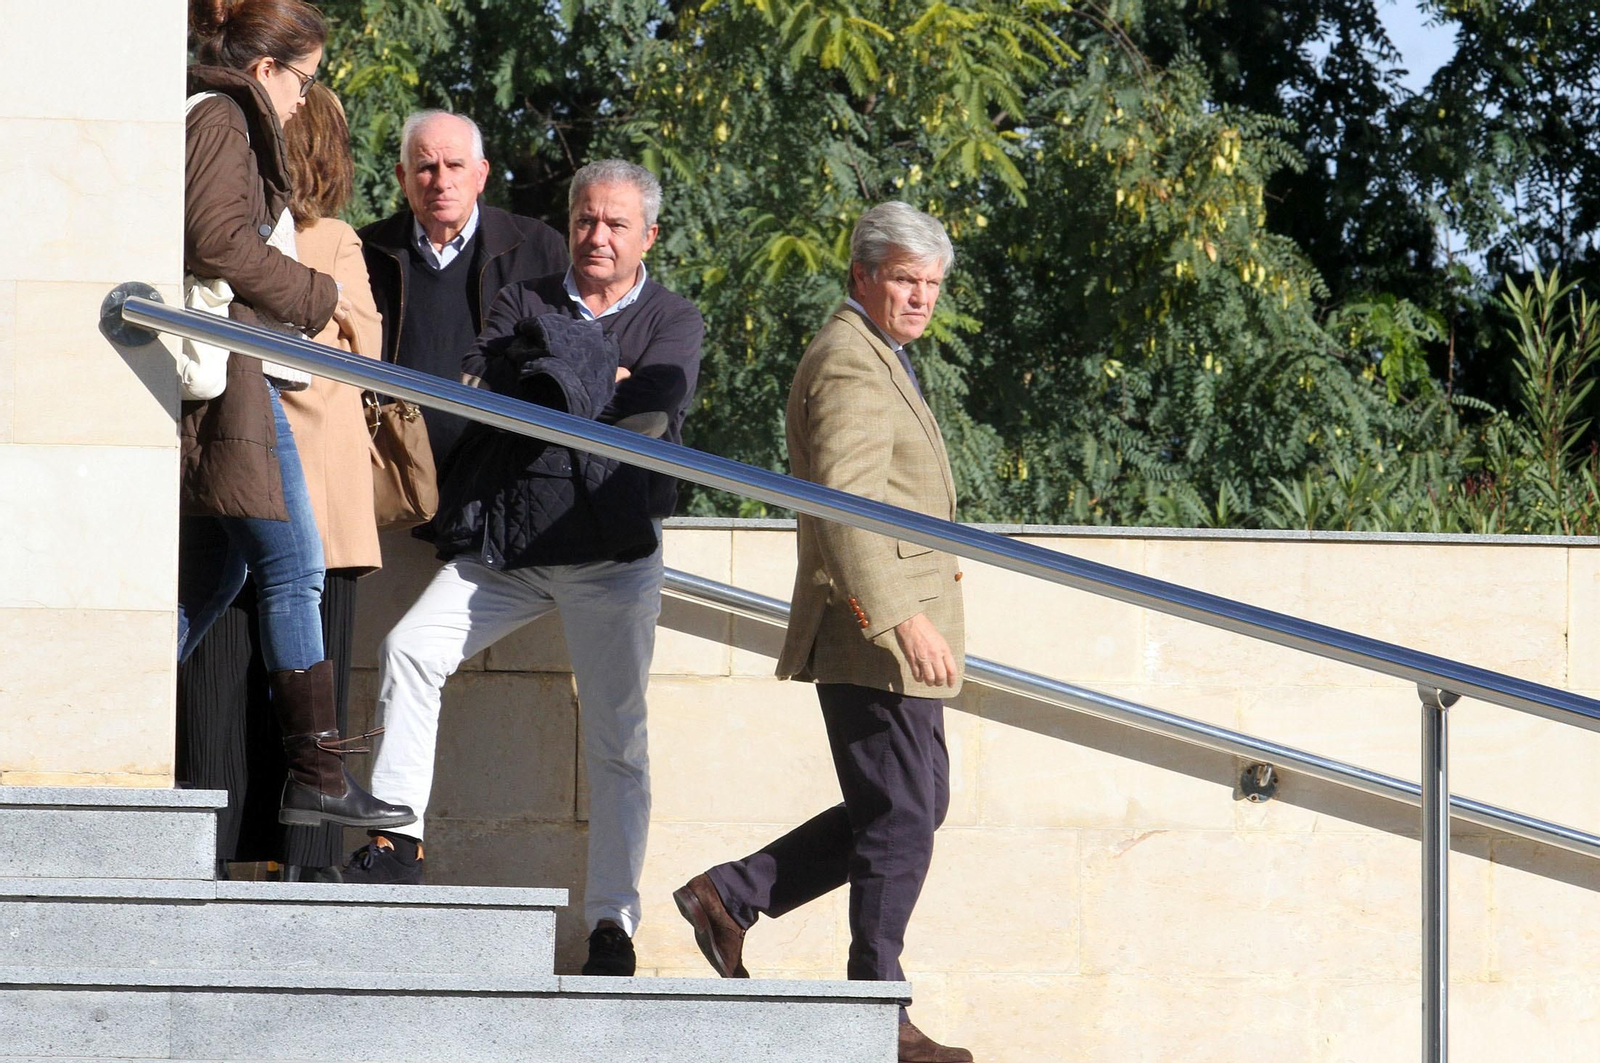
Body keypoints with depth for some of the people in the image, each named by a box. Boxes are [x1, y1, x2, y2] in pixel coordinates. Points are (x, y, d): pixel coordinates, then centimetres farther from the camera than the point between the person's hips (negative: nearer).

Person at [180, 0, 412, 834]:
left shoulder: (219, 122, 23)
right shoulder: (220, 121, -7)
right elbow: (217, 241, -18)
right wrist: (312, 295, -7)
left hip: (233, 371, 11)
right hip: (226, 372, -11)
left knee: (214, 574, 11)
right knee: (292, 564, -10)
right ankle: (317, 775, -12)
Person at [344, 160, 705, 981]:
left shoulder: (673, 322, 8)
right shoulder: (525, 306, 13)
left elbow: (660, 397, -13)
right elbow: (483, 383, -6)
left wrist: (560, 374, -8)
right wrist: (604, 381, -11)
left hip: (612, 551, -2)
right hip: (507, 541, 2)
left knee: (616, 740, -1)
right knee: (411, 648, -16)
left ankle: (612, 923, 4)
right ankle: (396, 838, -10)